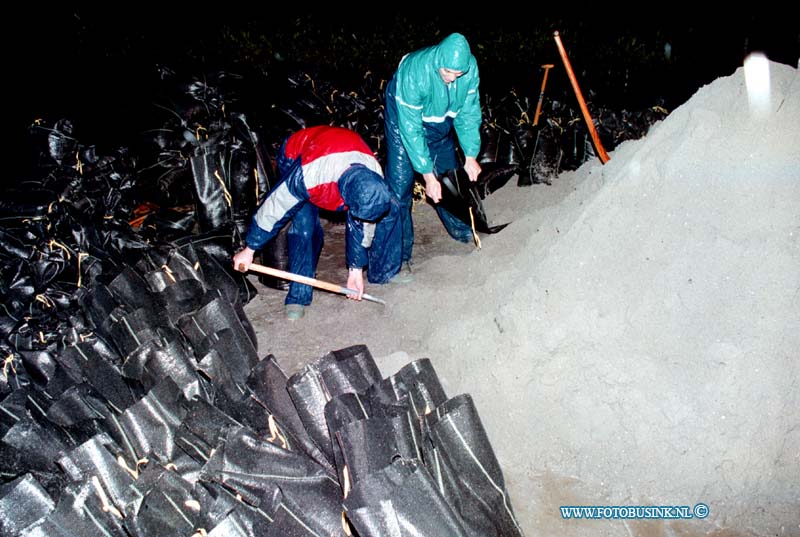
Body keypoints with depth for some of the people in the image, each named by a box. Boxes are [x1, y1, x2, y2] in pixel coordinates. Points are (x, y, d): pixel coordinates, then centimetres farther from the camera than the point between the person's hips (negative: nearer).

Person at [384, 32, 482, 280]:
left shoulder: (470, 67, -24)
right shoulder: (413, 73, -39)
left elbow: (469, 113, -10)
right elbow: (411, 130, -34)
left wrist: (470, 156, -13)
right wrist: (428, 175, -32)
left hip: (440, 125, 5)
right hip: (405, 121, -5)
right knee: (400, 188, -11)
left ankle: (461, 231, 40)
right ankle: (400, 256, -4)